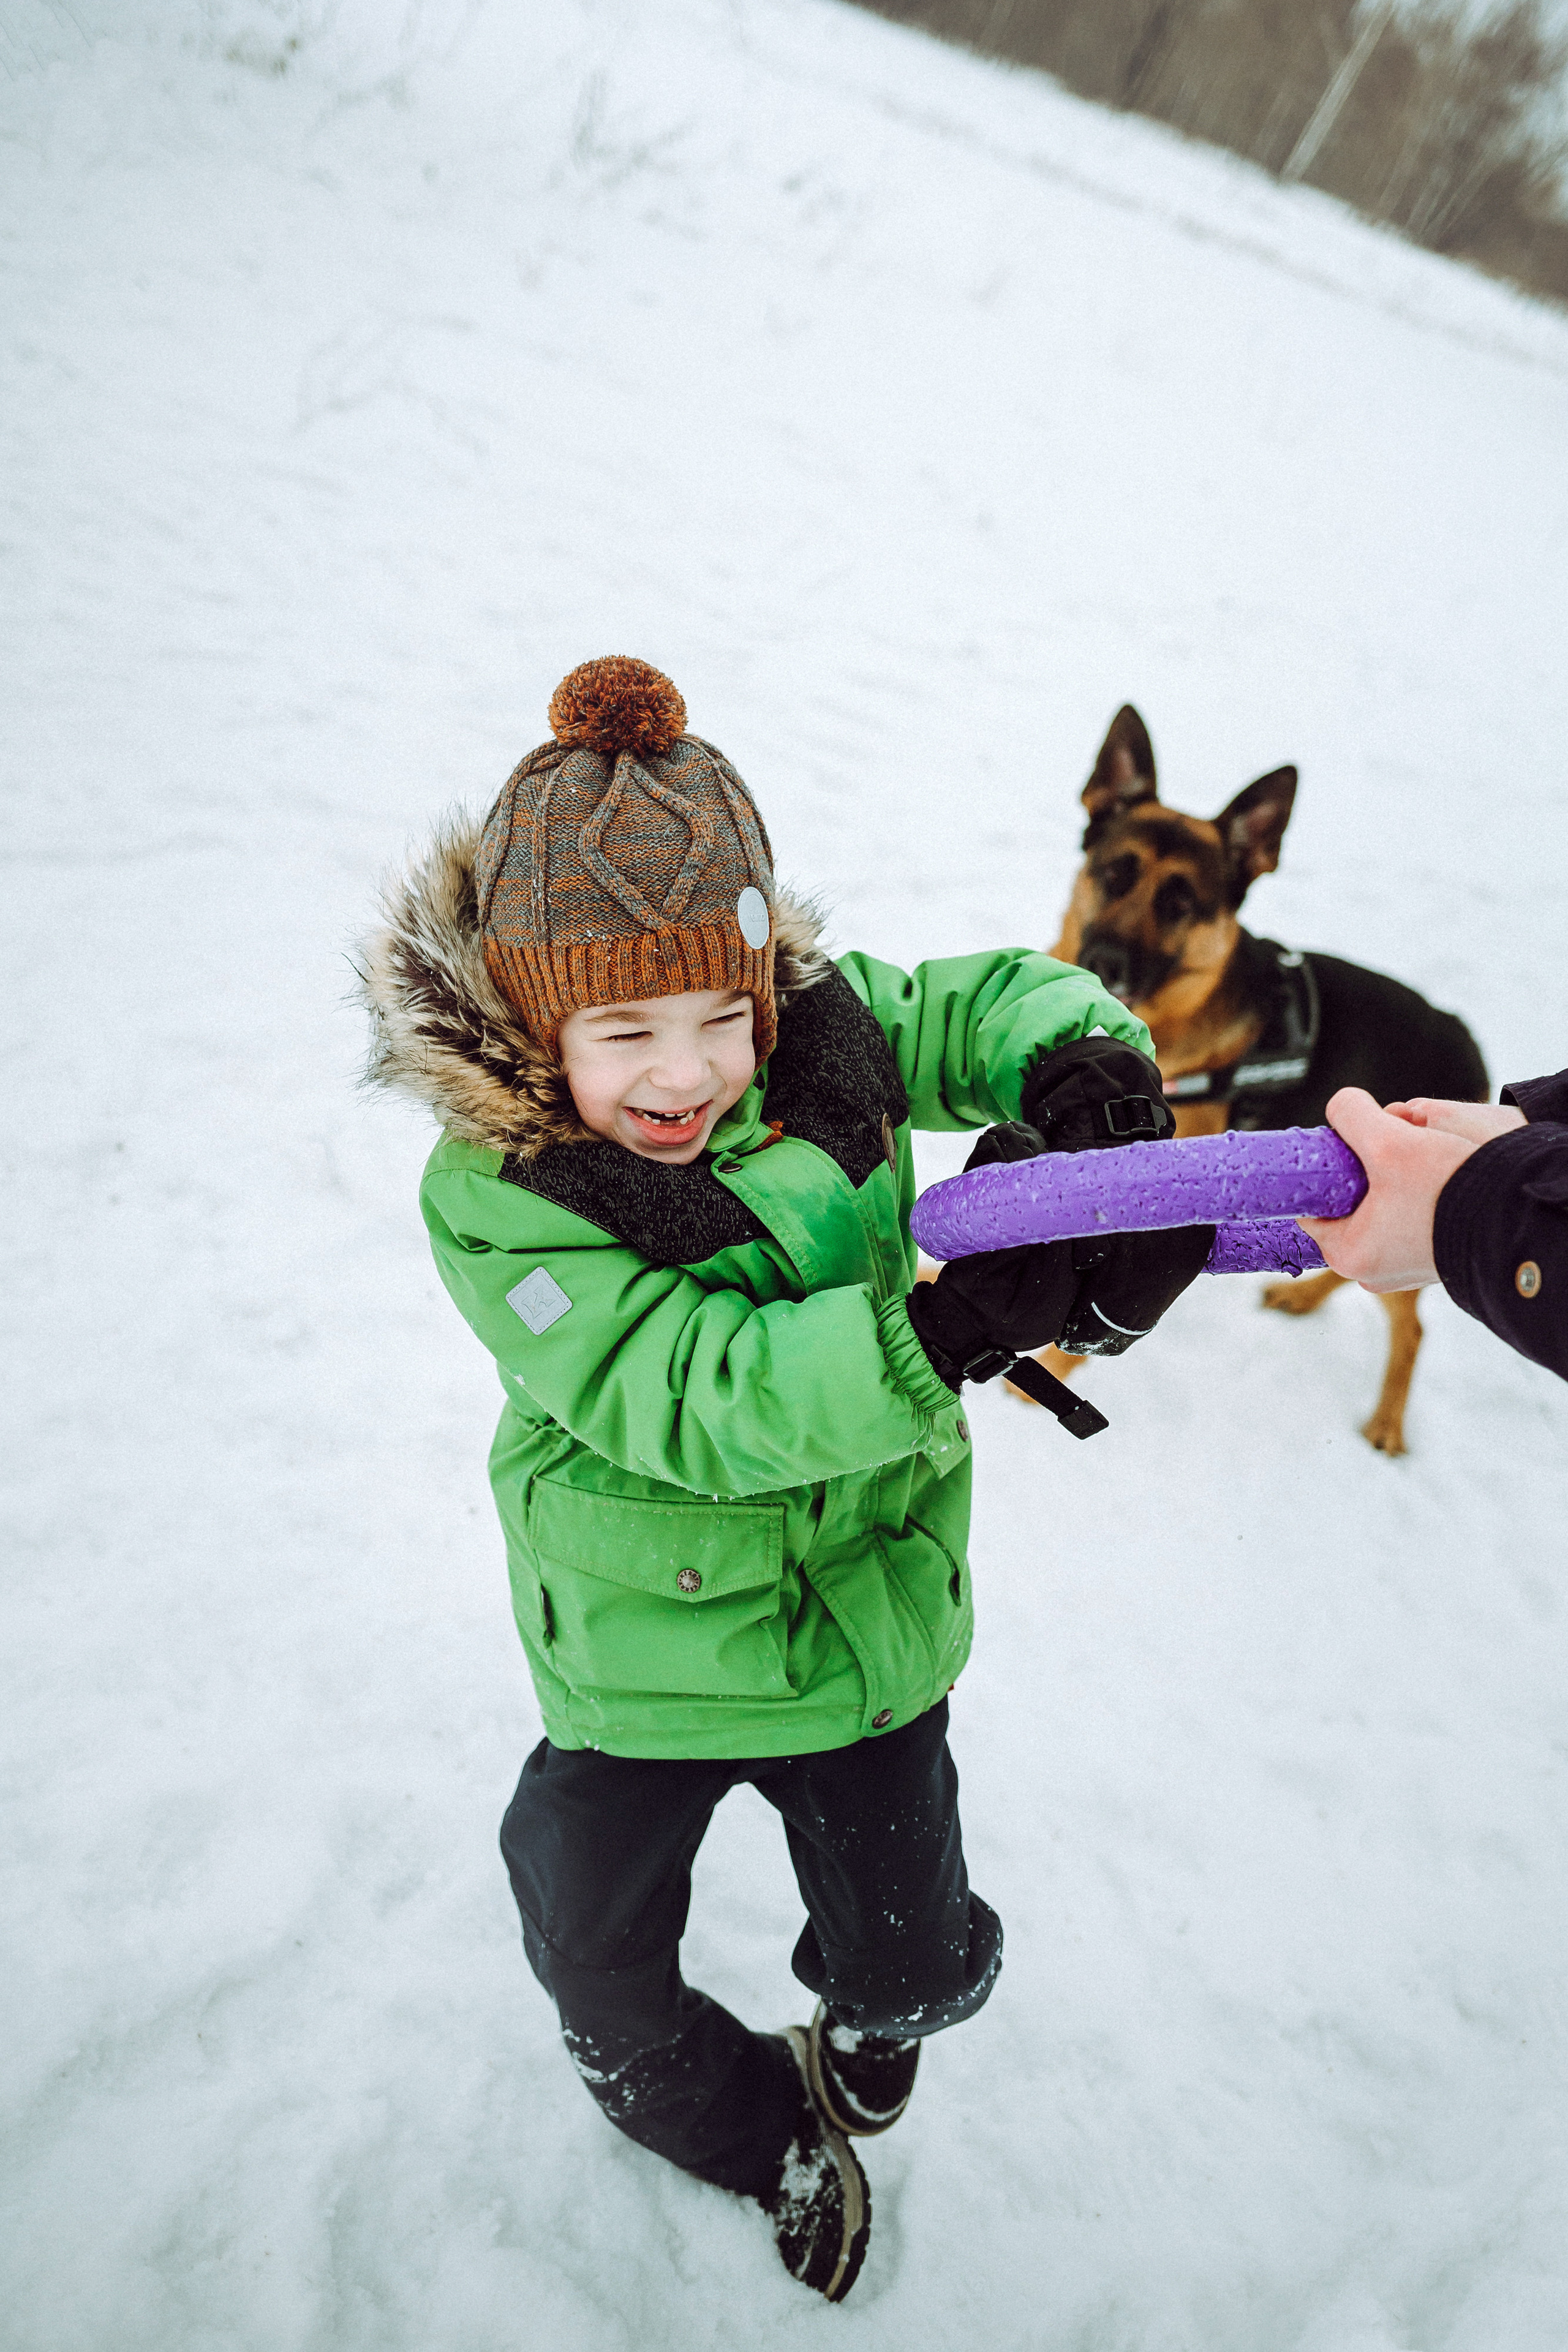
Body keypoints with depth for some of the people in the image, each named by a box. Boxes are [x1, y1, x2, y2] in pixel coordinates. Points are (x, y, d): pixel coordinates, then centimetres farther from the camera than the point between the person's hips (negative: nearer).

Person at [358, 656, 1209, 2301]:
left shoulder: (821, 1035, -16)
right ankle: (766, 2132, 53)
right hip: (641, 1658, -1)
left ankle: (869, 2000, 60)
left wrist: (1081, 1065, -26)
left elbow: (985, 1001, -2)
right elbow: (700, 1400, -35)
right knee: (601, 1976, 20)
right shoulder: (496, 1197, -27)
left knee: (920, 1961, 19)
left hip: (865, 1625, 2)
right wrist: (940, 1330, -50)